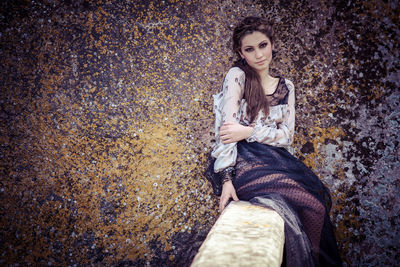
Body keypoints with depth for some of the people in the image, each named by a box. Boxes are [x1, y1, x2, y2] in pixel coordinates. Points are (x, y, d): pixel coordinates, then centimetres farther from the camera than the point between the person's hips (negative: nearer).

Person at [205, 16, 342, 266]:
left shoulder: (286, 87, 14)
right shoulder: (237, 76, 1)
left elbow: (287, 135, 5)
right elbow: (227, 128, -9)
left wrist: (249, 132, -12)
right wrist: (226, 179, -19)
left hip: (274, 159, 4)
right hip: (242, 159, -4)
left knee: (316, 197, -23)